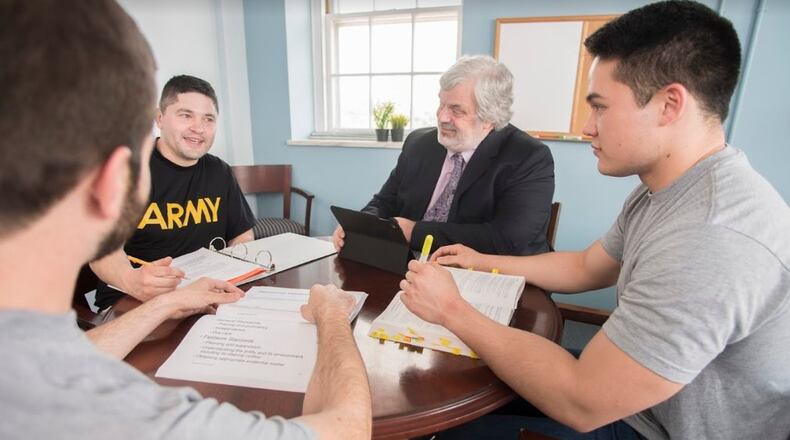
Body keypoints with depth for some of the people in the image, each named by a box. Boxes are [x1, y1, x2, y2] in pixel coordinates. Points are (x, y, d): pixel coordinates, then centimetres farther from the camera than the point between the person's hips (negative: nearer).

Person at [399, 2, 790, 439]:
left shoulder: (710, 238, -36)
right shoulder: (665, 191, -4)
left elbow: (581, 402, -32)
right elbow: (585, 267, 11)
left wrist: (452, 310, -23)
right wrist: (482, 262, 10)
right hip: (641, 403, 7)